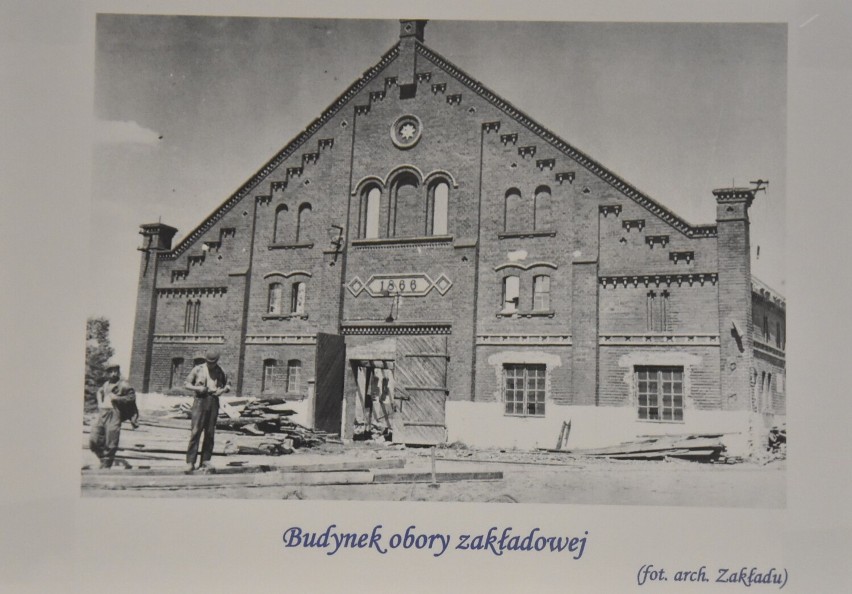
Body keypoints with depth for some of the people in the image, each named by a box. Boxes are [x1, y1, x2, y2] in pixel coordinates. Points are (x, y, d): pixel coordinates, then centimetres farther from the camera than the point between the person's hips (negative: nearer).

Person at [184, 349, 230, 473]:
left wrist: (222, 390, -4)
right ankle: (190, 462, -9)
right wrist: (197, 388, -12)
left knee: (210, 433, 3)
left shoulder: (220, 371, 10)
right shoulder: (197, 369, 3)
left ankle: (205, 462, 8)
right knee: (196, 431, -10)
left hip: (213, 402, 3)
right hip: (200, 400, -3)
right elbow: (186, 384, 5)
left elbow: (227, 386, 18)